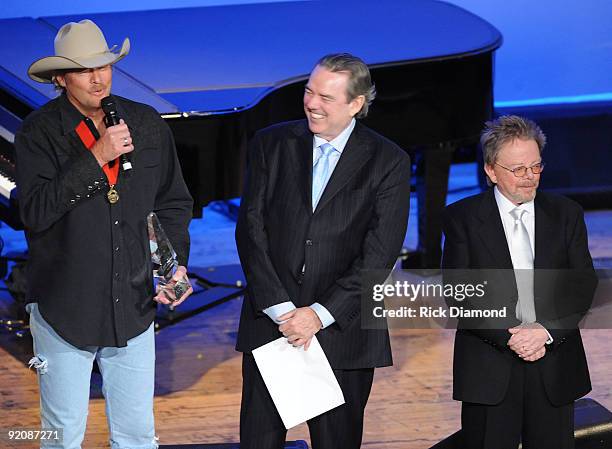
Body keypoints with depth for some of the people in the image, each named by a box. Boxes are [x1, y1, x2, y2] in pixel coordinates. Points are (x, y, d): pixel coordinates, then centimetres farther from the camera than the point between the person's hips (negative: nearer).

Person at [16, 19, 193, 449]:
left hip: (133, 307, 3)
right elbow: (36, 211, -20)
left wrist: (177, 264, 0)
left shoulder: (148, 125, 4)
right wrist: (96, 158, -23)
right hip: (64, 311, -3)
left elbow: (174, 202, 14)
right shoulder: (39, 132, -7)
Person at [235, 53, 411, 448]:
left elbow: (379, 256, -7)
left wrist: (321, 314, -13)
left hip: (341, 331, -1)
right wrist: (279, 309, -10)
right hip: (269, 323, 2)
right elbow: (251, 230, 0)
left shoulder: (389, 162, -2)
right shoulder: (271, 144, 5)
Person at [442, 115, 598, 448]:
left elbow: (584, 285, 4)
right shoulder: (462, 217, 1)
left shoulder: (566, 214, 8)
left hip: (555, 367, 2)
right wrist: (508, 336, -15)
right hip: (489, 369, -2)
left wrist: (547, 331, -12)